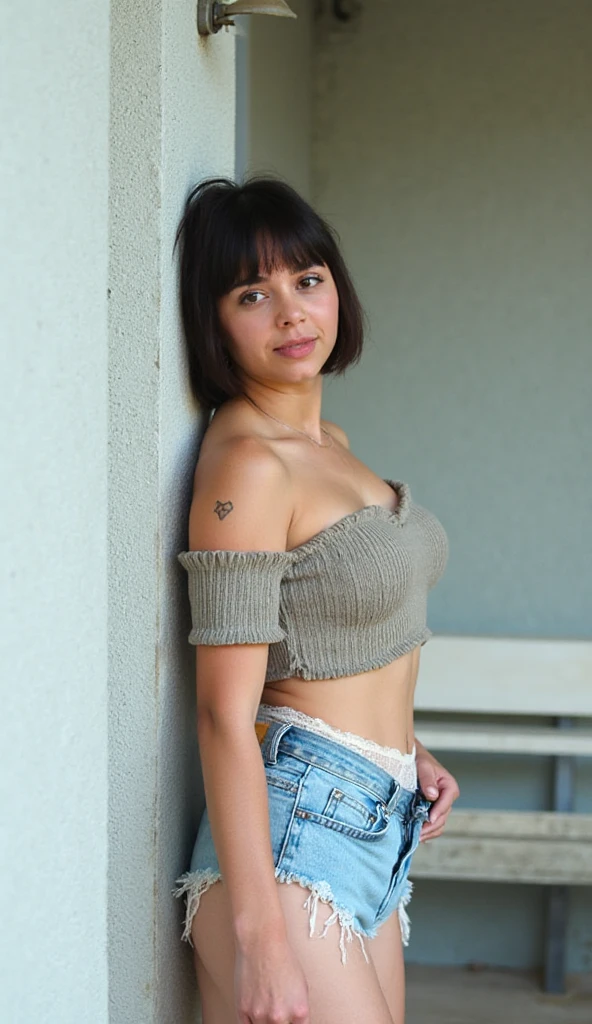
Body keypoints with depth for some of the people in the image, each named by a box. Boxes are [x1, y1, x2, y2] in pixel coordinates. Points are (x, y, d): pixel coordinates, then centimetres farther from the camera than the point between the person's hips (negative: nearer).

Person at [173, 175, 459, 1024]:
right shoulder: (247, 462, -15)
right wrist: (258, 936, -22)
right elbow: (226, 714, -19)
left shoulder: (329, 443, 12)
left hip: (373, 827, 9)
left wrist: (403, 748, 11)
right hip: (295, 833, -9)